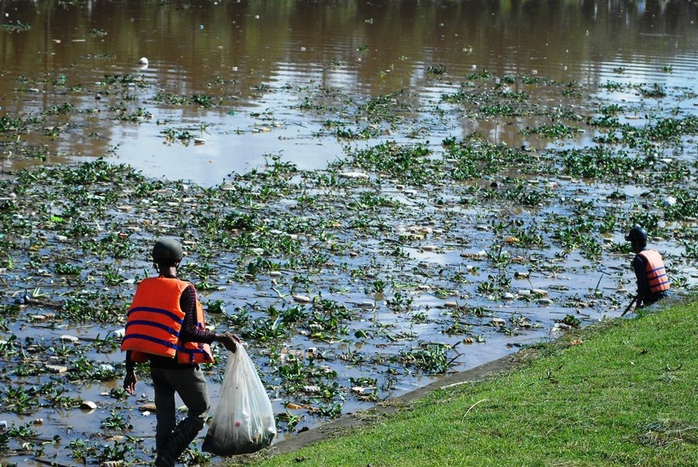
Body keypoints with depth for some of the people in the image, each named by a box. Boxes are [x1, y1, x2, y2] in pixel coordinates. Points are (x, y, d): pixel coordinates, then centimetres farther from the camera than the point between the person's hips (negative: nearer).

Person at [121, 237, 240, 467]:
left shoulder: (144, 288, 3)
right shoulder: (184, 290, -13)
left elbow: (134, 330, 4)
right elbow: (188, 331, -20)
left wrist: (130, 369, 10)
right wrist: (219, 338, -17)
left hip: (156, 363, 6)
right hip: (181, 364, -6)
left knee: (164, 419, 14)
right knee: (199, 412, 9)